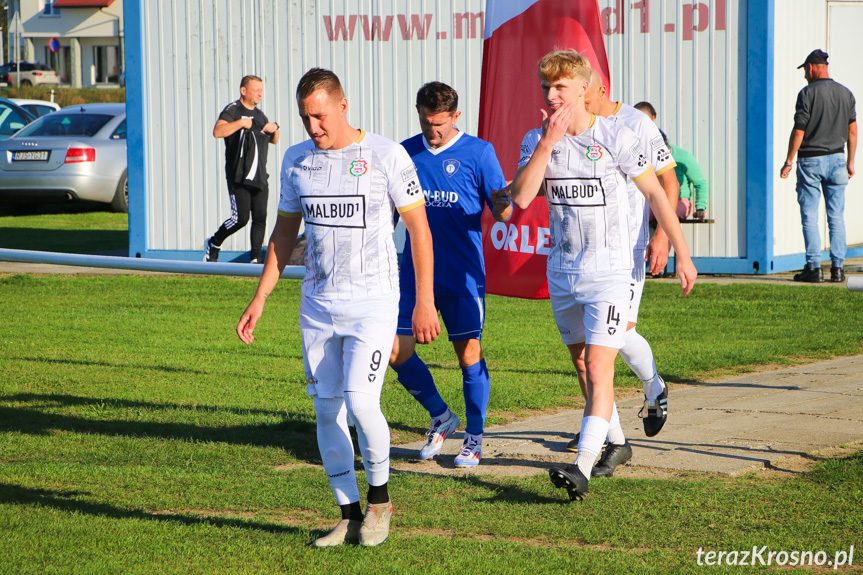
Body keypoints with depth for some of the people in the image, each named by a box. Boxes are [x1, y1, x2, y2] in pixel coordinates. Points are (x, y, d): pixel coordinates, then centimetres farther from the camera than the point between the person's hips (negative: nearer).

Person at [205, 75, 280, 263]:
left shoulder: (259, 115, 19)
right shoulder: (233, 110, -4)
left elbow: (273, 140, 29)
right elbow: (218, 131, -22)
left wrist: (275, 129, 8)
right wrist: (241, 122, -23)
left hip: (260, 177, 7)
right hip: (239, 176, -7)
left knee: (260, 218, 0)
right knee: (241, 218, -12)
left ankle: (256, 257, 5)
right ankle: (213, 243, 10)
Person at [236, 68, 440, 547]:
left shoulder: (386, 156, -7)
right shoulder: (297, 161, 7)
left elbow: (418, 228, -4)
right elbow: (285, 233, 16)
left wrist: (424, 302, -8)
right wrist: (259, 300, 12)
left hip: (373, 302, -5)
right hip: (318, 304, 5)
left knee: (360, 401, -18)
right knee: (327, 412, 5)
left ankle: (379, 498, 6)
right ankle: (349, 517, 15)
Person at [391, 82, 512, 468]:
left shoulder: (478, 153, -4)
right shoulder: (405, 153, 7)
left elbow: (502, 213, -6)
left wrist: (504, 203, -27)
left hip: (462, 274, -4)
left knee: (469, 353, 0)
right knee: (397, 352, -1)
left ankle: (474, 436, 15)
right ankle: (440, 417, 21)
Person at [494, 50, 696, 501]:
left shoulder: (615, 137, -9)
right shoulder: (537, 139, 2)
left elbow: (655, 193, -1)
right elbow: (521, 197, -13)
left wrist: (682, 254, 0)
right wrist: (548, 141, -19)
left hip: (609, 271, -5)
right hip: (562, 272, 5)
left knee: (598, 370, -14)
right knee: (583, 368, 14)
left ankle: (582, 469, -22)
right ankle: (612, 442, 33)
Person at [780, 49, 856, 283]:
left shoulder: (808, 93, -11)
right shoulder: (846, 93, 6)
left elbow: (798, 132, -12)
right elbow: (852, 131, 9)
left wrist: (788, 162, -5)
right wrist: (850, 162, 16)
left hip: (811, 160, -5)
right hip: (836, 158, 5)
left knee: (810, 217, 0)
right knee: (837, 217, 7)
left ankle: (814, 267, -4)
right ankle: (838, 267, 5)